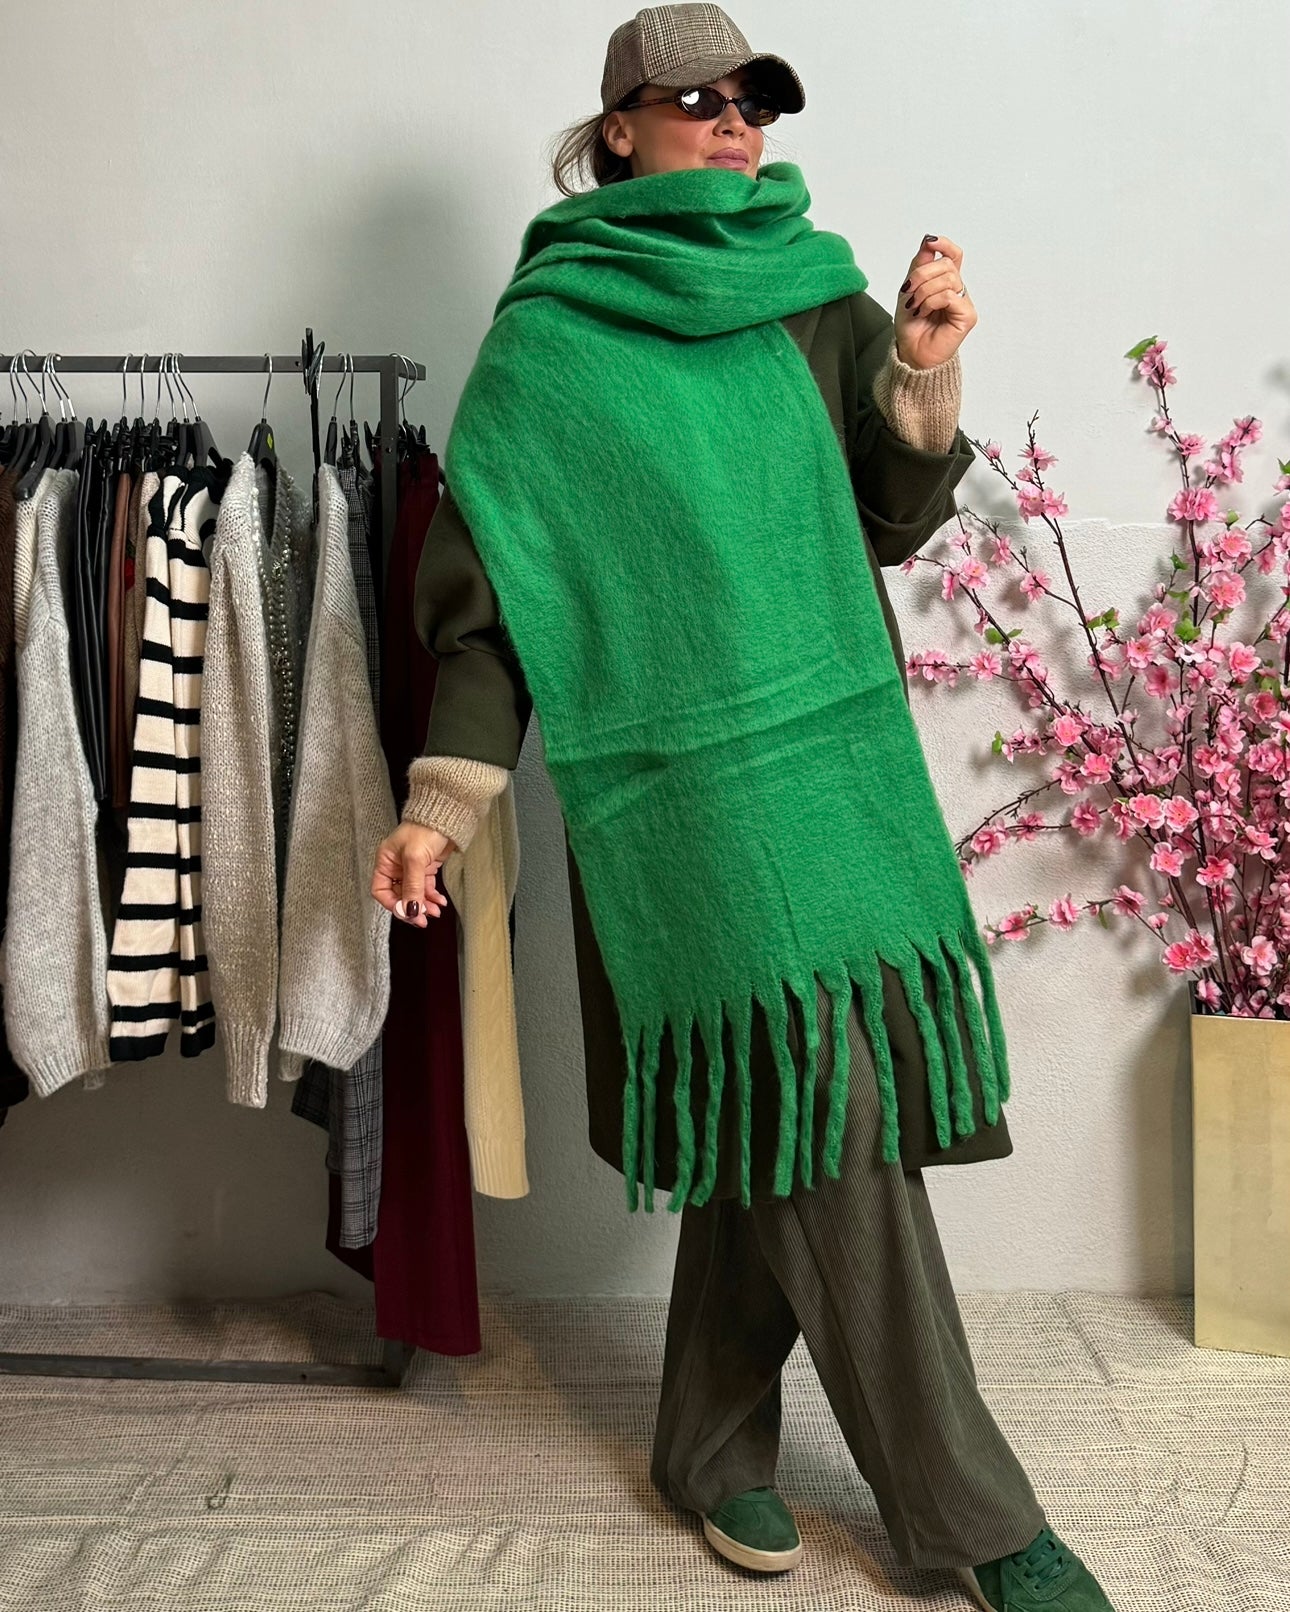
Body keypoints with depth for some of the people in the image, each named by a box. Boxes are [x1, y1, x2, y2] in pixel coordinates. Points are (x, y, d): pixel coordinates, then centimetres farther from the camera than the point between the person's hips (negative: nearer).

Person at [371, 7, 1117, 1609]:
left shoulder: (814, 302, 14)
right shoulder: (553, 336, 1)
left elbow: (895, 523, 13)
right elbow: (491, 591, -2)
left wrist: (923, 370, -3)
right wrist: (439, 805, -8)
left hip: (832, 746, 5)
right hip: (679, 774, -5)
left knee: (769, 1116, 9)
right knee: (820, 1107, -8)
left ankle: (715, 1448, 29)